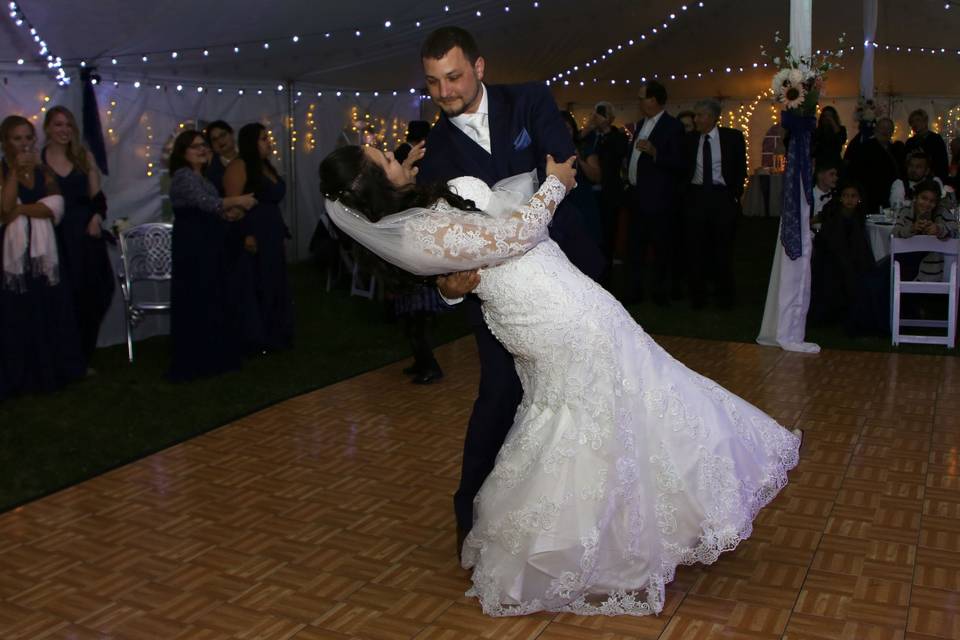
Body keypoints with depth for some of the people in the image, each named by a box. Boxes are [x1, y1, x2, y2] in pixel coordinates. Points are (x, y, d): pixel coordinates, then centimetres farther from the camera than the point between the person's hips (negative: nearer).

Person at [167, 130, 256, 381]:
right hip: (193, 247, -10)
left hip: (210, 245, 10)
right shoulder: (183, 175, -10)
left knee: (214, 300, 11)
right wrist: (238, 200, -14)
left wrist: (229, 214, 3)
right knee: (197, 303, -8)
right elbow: (206, 202, -23)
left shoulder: (203, 177, 19)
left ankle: (211, 355, 20)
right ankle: (194, 361, -2)